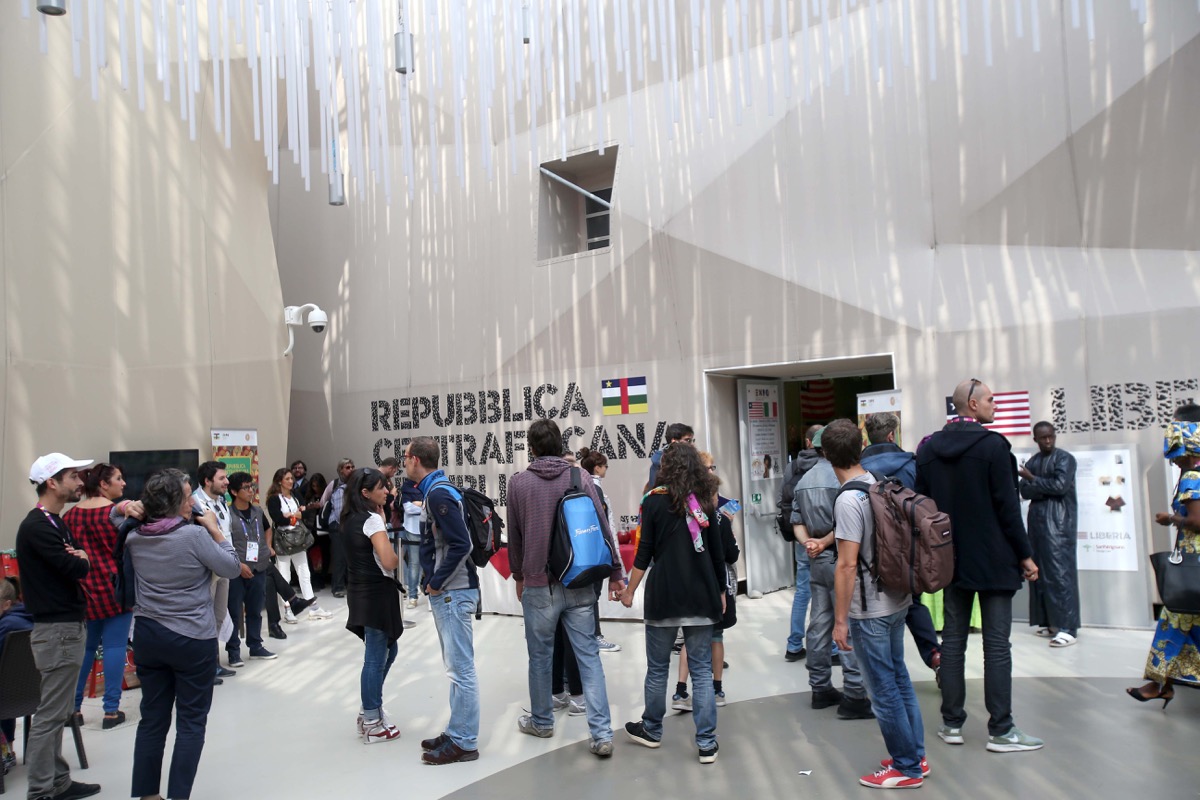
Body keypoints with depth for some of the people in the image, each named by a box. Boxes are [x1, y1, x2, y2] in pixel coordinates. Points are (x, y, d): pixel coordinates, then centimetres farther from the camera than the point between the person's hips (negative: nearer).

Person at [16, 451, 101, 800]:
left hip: (67, 625, 10)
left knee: (57, 712, 15)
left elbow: (81, 560, 12)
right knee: (50, 714, -4)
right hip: (57, 630, -10)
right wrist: (80, 560, -1)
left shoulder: (56, 523, 14)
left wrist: (77, 559, -9)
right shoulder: (37, 526, -17)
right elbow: (76, 569, -23)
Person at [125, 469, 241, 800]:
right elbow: (232, 568, -8)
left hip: (147, 635, 6)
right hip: (192, 639, -6)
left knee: (153, 719, 14)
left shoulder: (135, 538, 0)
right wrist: (215, 530, -1)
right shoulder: (194, 534, -17)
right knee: (191, 722, 6)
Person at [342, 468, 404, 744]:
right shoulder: (372, 520, -17)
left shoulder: (350, 519, 10)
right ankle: (372, 724, 12)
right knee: (376, 658, 2)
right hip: (376, 593, -9)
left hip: (361, 591, 9)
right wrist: (391, 539, -1)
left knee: (386, 651, 20)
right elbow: (389, 562, -23)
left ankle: (369, 712, 29)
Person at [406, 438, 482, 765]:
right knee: (456, 666, 16)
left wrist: (436, 583, -16)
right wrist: (434, 582, 11)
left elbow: (460, 544, -24)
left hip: (453, 593, -10)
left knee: (460, 668, -2)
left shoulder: (438, 494, -17)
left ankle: (464, 742, 5)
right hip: (445, 592, 10)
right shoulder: (435, 491, 14)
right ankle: (457, 732, 26)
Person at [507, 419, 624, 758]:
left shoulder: (518, 483, -2)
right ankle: (601, 733, -1)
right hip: (580, 583, 1)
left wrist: (518, 576, 21)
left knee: (540, 656, 14)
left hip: (538, 584, 0)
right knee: (589, 656, 3)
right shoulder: (581, 477, -2)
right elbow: (602, 526, 0)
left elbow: (514, 536, 7)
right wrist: (615, 572, 8)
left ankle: (541, 721, 30)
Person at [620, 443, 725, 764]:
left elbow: (644, 554, -5)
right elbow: (717, 553, 9)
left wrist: (629, 591, 6)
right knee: (702, 670, 6)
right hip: (701, 597, 3)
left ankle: (651, 731, 27)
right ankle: (707, 743, 6)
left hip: (664, 596, -3)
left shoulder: (654, 502, -5)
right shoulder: (705, 502, 4)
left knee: (657, 667, 12)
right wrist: (720, 592, 20)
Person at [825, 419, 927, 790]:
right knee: (899, 678, 19)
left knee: (884, 689, 5)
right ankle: (914, 755, 32)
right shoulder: (878, 484, 2)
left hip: (869, 610, -8)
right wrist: (828, 540, 27)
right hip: (897, 599, 9)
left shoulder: (848, 499, -21)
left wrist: (840, 620, -15)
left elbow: (847, 564, -21)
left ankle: (906, 768, 17)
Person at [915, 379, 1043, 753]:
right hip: (993, 560, -5)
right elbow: (1008, 506, -12)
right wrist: (1025, 554, -4)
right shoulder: (993, 445, -12)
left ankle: (952, 723, 16)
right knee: (997, 645, 1)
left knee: (953, 640, 11)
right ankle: (1000, 729, 6)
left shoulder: (928, 449, 5)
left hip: (951, 560, 5)